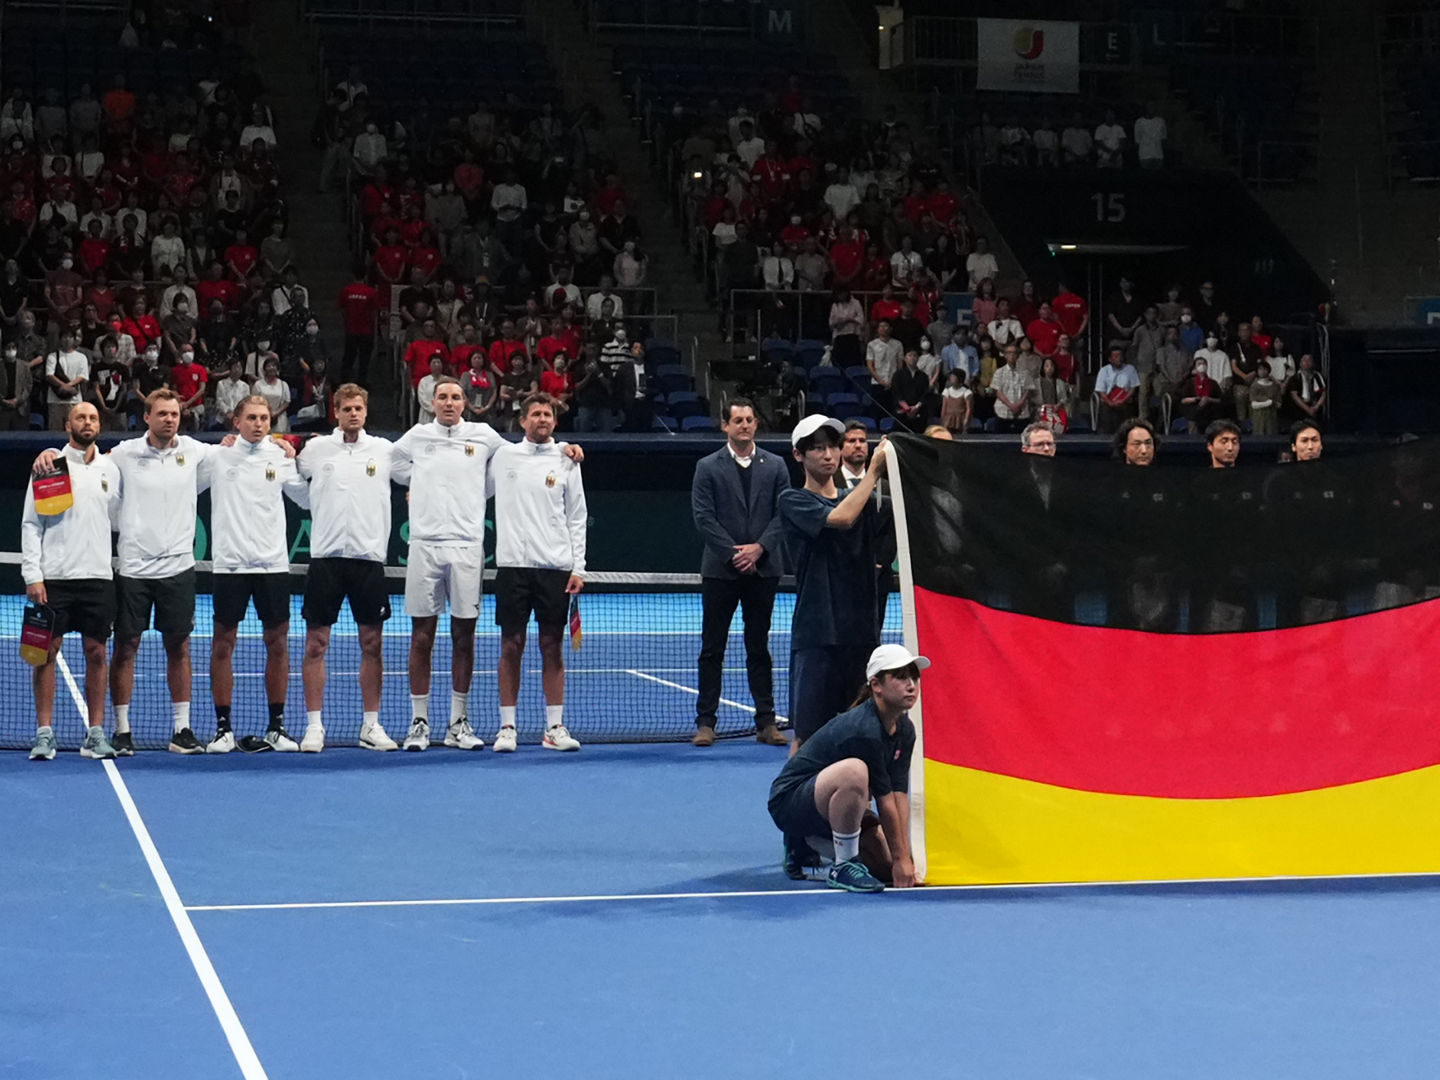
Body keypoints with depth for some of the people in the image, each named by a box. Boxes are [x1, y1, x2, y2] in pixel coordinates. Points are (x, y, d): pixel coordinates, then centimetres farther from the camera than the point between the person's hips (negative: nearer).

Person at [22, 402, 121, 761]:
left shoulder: (110, 470, 10)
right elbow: (30, 524, -1)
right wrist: (32, 575, -8)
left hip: (98, 576, 3)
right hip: (54, 576, -3)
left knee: (96, 652, 3)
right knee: (47, 651, -1)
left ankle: (96, 733, 8)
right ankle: (44, 733, 4)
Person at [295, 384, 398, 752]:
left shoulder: (384, 449, 7)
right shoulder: (316, 448, 5)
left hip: (369, 557, 1)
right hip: (326, 556, -1)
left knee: (372, 643, 4)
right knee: (316, 643, -2)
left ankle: (371, 725, 13)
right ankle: (314, 726, 5)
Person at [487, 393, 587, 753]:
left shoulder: (566, 462, 6)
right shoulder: (502, 456, 7)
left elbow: (577, 519, 7)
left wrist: (578, 568, 0)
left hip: (555, 568, 0)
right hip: (512, 564, 0)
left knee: (552, 646, 3)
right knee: (511, 646, 1)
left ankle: (554, 727, 8)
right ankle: (507, 727, 6)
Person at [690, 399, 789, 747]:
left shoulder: (775, 467, 8)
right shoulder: (708, 467, 2)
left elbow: (783, 513, 3)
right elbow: (703, 517, -4)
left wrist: (759, 548, -10)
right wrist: (733, 553, -11)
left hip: (762, 570, 2)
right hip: (720, 571, -1)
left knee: (759, 648, 7)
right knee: (712, 649, 2)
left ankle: (766, 722, 9)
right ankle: (706, 722, 5)